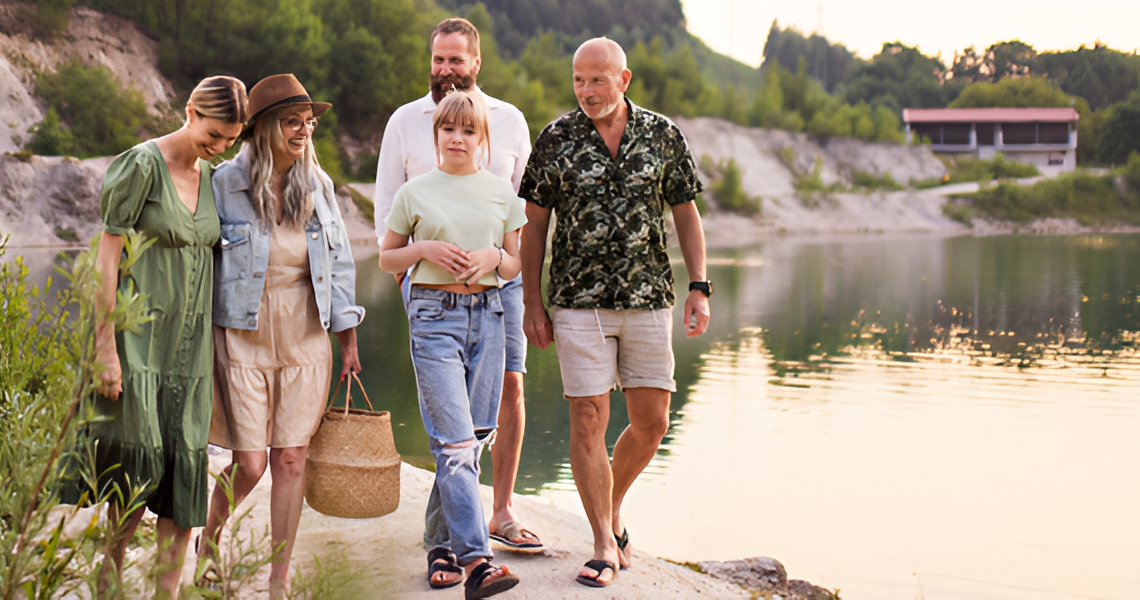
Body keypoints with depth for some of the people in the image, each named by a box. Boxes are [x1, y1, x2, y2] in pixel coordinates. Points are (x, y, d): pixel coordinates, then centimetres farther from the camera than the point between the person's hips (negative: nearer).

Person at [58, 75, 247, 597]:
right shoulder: (142, 165, -9)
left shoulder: (210, 176, 11)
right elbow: (106, 256, -11)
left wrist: (209, 342, 14)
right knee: (139, 462, -6)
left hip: (189, 339, 6)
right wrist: (106, 347, -15)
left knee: (185, 467, 1)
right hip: (139, 333, -6)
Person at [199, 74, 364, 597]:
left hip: (306, 341, 3)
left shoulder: (318, 185, 5)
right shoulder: (225, 183, -6)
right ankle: (209, 539, 29)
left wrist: (348, 338, 10)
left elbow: (339, 260, 11)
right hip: (243, 339, -3)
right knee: (249, 464, -4)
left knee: (291, 460, 2)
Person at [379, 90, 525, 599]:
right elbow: (387, 258, 12)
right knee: (455, 441, -12)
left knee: (475, 438, 6)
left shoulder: (502, 193, 10)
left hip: (487, 314, 3)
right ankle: (476, 559, -15)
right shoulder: (415, 194, 4)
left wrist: (493, 258, -7)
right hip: (434, 315, -3)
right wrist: (425, 250, -7)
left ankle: (444, 545, 21)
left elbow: (515, 263, 15)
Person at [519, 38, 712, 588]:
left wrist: (699, 286, 0)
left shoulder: (663, 136, 3)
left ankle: (612, 506, 31)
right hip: (579, 301, -2)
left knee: (652, 424, 5)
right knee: (588, 422, -4)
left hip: (648, 300, 2)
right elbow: (534, 224, 3)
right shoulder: (556, 140, -1)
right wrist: (532, 303, 0)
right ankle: (605, 546, 8)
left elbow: (685, 214, 9)